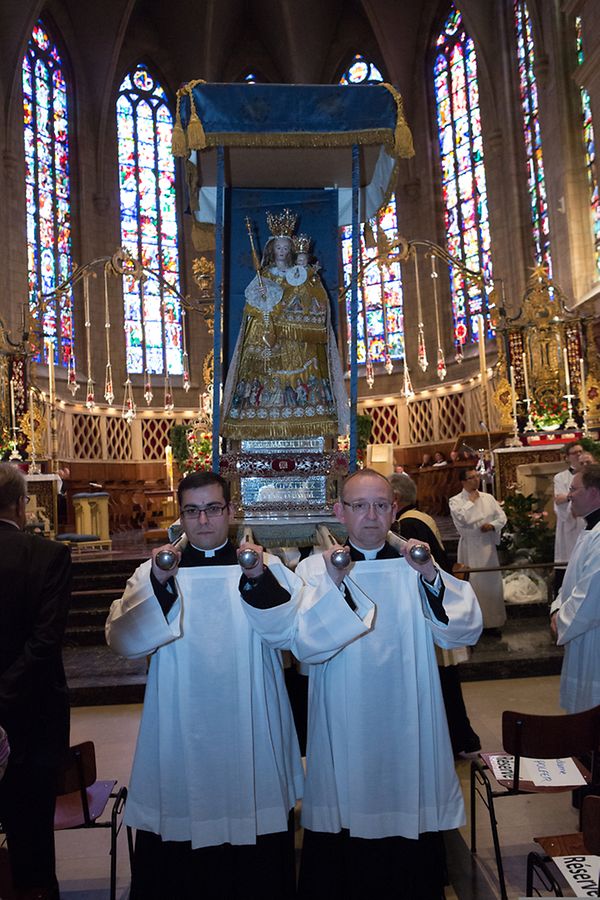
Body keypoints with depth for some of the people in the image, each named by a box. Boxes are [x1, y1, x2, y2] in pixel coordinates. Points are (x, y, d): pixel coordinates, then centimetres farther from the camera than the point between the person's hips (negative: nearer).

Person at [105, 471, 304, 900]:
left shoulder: (267, 568, 1)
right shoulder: (154, 573, 3)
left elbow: (289, 632, -12)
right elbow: (123, 640, -10)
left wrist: (258, 581, -27)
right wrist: (158, 584, -24)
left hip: (250, 735, 0)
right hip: (179, 740, 1)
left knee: (256, 865, 11)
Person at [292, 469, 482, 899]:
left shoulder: (417, 567, 2)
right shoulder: (316, 568, -4)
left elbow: (468, 629, -8)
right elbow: (305, 645, -16)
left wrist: (431, 577, -24)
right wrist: (335, 583, -30)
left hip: (407, 728, 2)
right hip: (343, 732, -1)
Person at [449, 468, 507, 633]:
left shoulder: (488, 498, 8)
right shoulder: (455, 501, -5)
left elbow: (502, 516, 6)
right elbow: (462, 519, -20)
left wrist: (492, 525, -13)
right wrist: (471, 501, -10)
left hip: (488, 546, 4)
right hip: (469, 548, -4)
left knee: (492, 582, 8)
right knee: (472, 584, -1)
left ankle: (493, 622, 21)